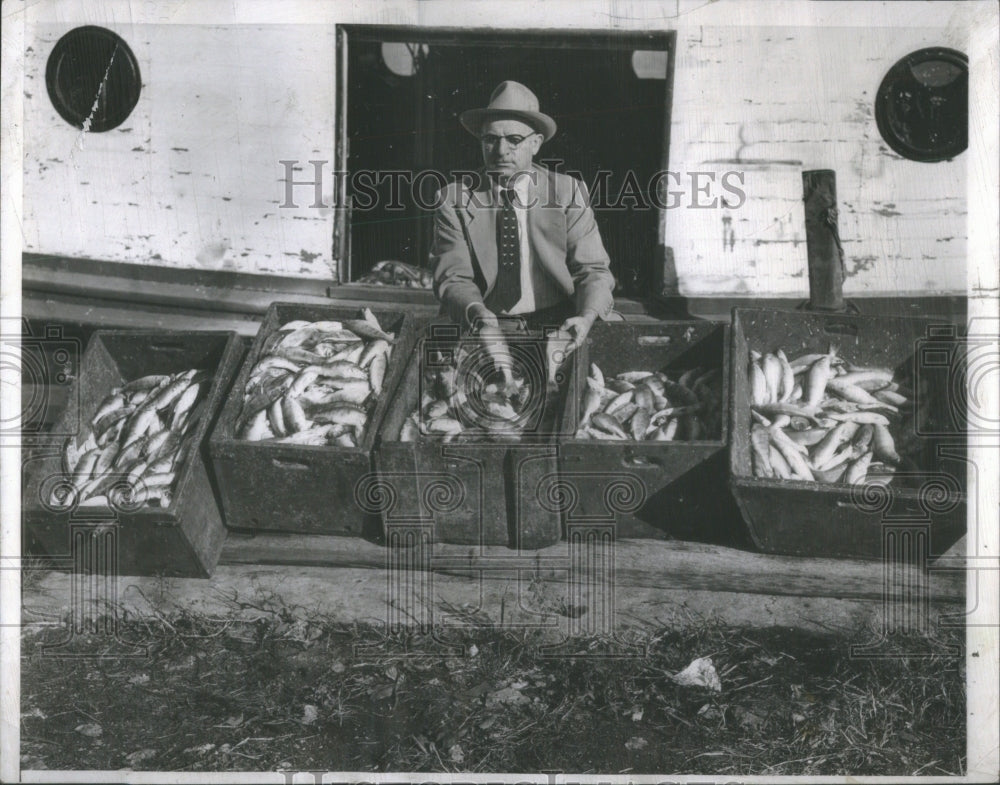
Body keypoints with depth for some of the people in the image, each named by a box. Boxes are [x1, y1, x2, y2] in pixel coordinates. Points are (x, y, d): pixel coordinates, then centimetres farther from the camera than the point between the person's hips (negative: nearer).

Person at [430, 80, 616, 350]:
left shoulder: (568, 193, 6)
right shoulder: (454, 201, 5)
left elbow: (593, 270, 2)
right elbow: (453, 277, -2)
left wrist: (587, 317, -20)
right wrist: (475, 311, -26)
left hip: (555, 328, 0)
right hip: (483, 329, 0)